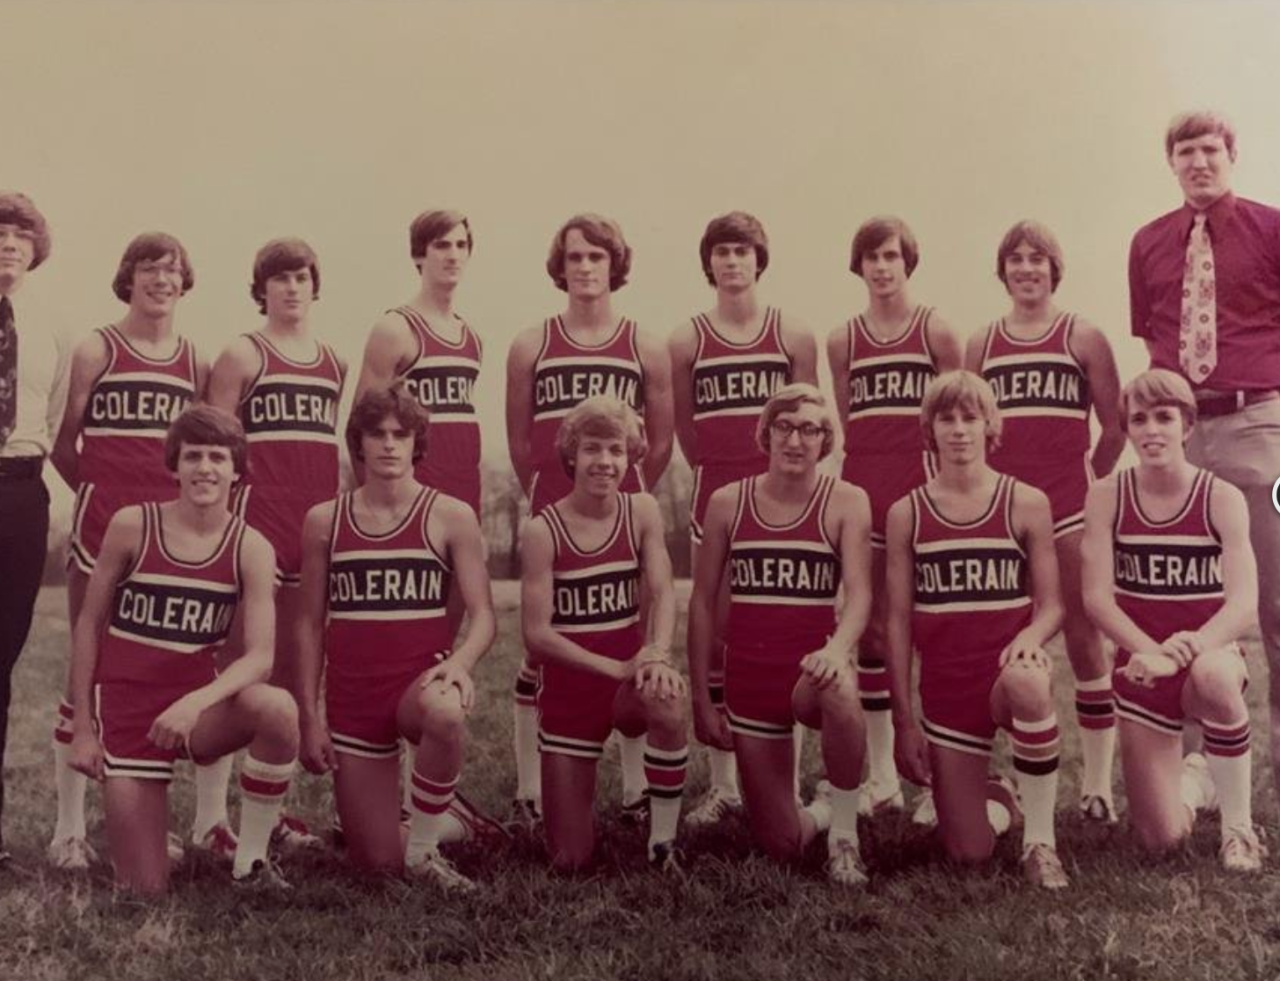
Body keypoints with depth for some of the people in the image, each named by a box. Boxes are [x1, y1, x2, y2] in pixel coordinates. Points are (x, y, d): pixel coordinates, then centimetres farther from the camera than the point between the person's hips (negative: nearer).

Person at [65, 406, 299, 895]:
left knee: (278, 708, -34)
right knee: (145, 890, -5)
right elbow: (88, 625, 0)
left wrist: (197, 702, -31)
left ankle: (251, 861, -13)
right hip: (125, 707, -1)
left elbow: (260, 657, -13)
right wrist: (82, 727, -2)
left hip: (197, 703, 1)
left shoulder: (251, 549, -6)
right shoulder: (131, 525, -8)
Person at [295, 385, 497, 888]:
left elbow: (483, 614, -5)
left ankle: (424, 846, -13)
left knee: (444, 714, -40)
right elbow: (310, 624, 7)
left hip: (421, 682, -2)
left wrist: (460, 662, -26)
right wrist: (309, 715, 2)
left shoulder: (450, 516, -2)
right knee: (377, 863, 0)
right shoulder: (323, 521, 4)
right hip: (351, 699, 2)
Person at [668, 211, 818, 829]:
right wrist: (719, 472, 11)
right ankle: (722, 785, 10)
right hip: (714, 499, 0)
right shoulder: (686, 341, 4)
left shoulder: (794, 336, 4)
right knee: (715, 635, 2)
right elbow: (683, 429, 10)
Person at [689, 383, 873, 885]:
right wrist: (702, 698, 2)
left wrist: (837, 648, -36)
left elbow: (859, 593, -14)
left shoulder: (846, 501, -4)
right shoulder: (727, 503, 1)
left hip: (812, 669, -2)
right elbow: (702, 603, 4)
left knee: (838, 687, -41)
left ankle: (844, 829, -16)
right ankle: (820, 811, 42)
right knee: (781, 847, 3)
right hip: (749, 678, 2)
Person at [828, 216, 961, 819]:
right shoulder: (842, 340, 11)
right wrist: (859, 467, 8)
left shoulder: (936, 331, 2)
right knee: (867, 629, 5)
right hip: (860, 487, 4)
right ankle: (881, 777, 15)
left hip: (921, 486, -3)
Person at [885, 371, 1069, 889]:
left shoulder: (1025, 503, -1)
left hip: (1009, 671, -1)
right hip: (945, 688, 2)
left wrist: (1031, 637, -24)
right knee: (969, 854, -1)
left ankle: (1040, 839, -18)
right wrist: (903, 718, -1)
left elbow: (1052, 603, 0)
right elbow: (899, 621, 2)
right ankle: (998, 799, 38)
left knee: (1027, 684, -41)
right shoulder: (906, 514, 1)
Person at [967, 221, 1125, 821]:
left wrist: (1086, 483, 2)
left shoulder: (1083, 337, 3)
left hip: (1069, 508, -3)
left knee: (1083, 641, -1)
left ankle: (1098, 782, 6)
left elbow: (1115, 427, 4)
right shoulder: (980, 345, 10)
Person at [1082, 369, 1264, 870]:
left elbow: (1244, 602, -19)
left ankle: (1239, 825, -16)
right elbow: (1096, 596, -13)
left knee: (1213, 676, -41)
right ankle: (1194, 779, 33)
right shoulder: (1108, 496, -7)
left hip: (1210, 657, -1)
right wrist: (1152, 651, -28)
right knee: (1161, 838, -6)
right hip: (1141, 669, 1)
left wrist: (1185, 652, -36)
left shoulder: (1221, 498, -9)